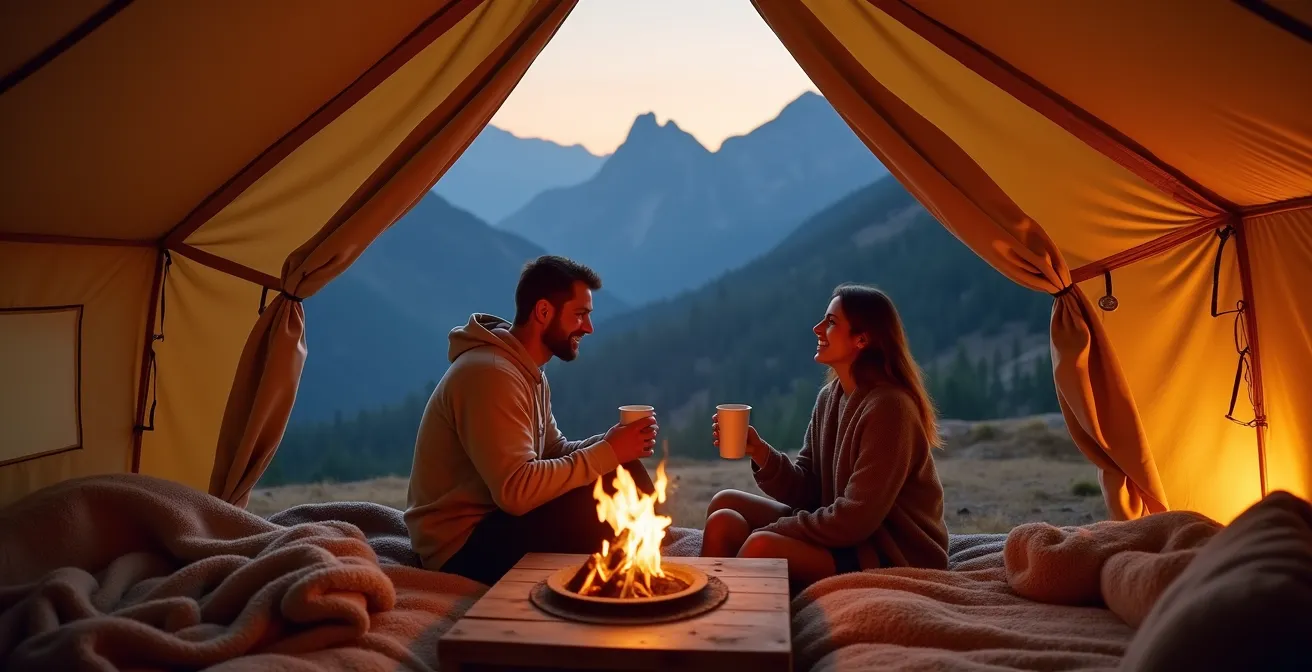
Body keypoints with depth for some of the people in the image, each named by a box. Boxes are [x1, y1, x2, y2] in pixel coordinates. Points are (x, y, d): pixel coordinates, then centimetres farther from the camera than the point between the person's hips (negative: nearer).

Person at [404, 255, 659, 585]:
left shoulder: (529, 371, 8)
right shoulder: (489, 373, -24)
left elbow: (555, 452, 9)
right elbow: (517, 491, -30)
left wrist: (611, 443, -9)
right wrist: (606, 454, -23)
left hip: (493, 518, 10)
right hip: (461, 544, -9)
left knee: (622, 472, -1)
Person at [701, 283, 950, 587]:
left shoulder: (888, 407, -22)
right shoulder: (830, 397, 4)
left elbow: (856, 520, -24)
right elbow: (807, 490, 3)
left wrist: (771, 530, -15)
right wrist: (759, 451, -12)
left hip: (894, 555, -8)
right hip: (846, 534, 8)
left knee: (761, 546, -27)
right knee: (726, 506, -1)